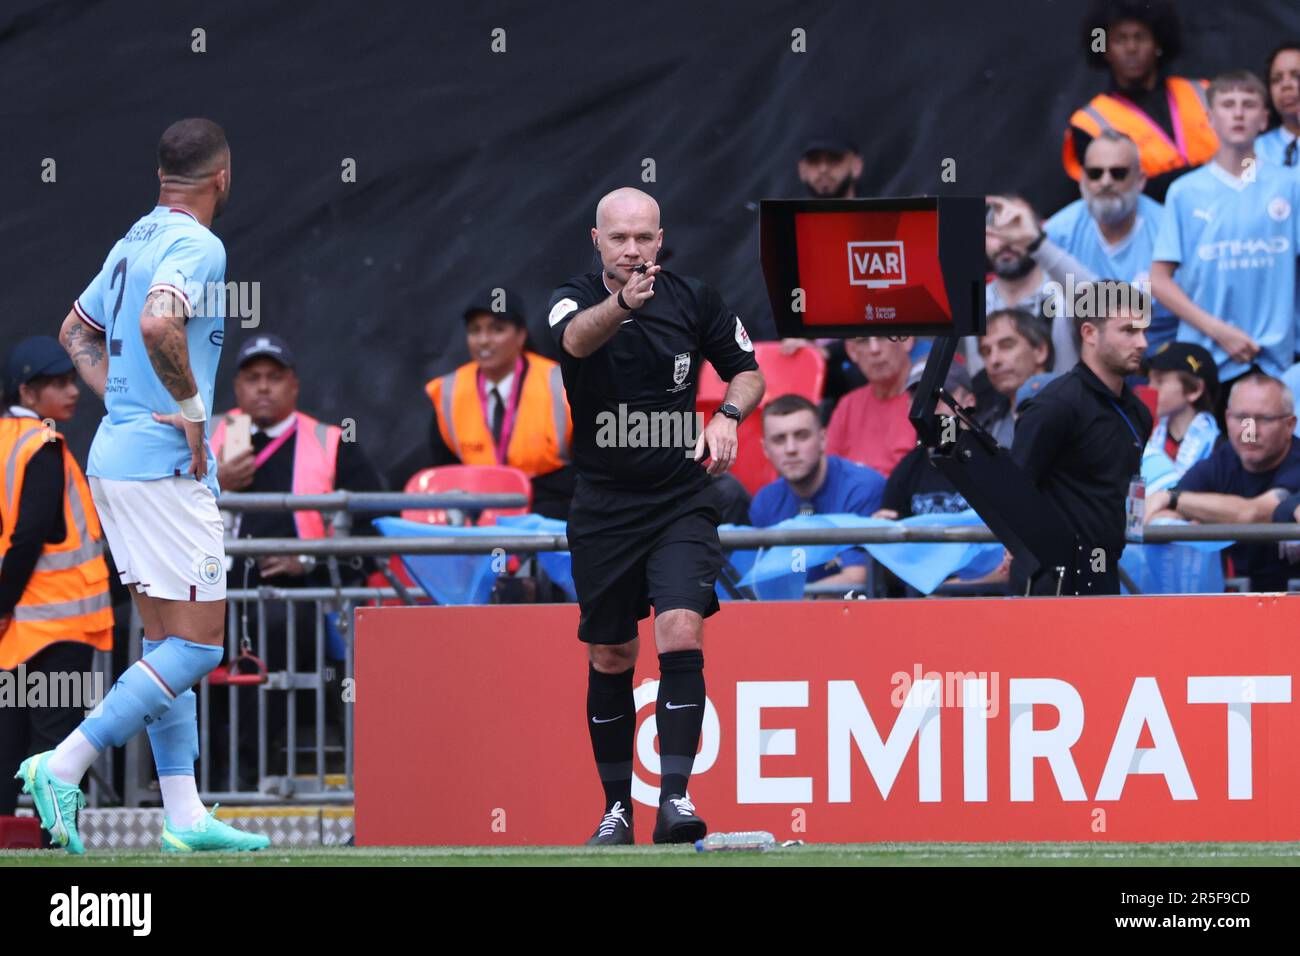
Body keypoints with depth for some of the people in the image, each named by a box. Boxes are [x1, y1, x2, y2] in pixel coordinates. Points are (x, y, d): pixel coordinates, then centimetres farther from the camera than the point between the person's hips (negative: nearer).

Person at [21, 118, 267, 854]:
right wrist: (190, 407, -19)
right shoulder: (197, 246, -14)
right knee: (197, 646, -6)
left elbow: (77, 331, 26)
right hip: (163, 467, -9)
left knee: (168, 642, 11)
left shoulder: (137, 239, 14)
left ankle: (185, 815, 10)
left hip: (117, 454, 9)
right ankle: (64, 767, -12)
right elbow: (158, 323, -33)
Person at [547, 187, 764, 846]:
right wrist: (621, 303, -54)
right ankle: (617, 807, 20)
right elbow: (577, 338, -32)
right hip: (602, 509, 0)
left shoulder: (693, 301, -1)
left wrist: (728, 414, -11)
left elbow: (747, 371, 12)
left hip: (681, 501, 0)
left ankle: (675, 798, -21)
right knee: (610, 658, 8)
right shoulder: (575, 300, -7)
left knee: (681, 635, -19)